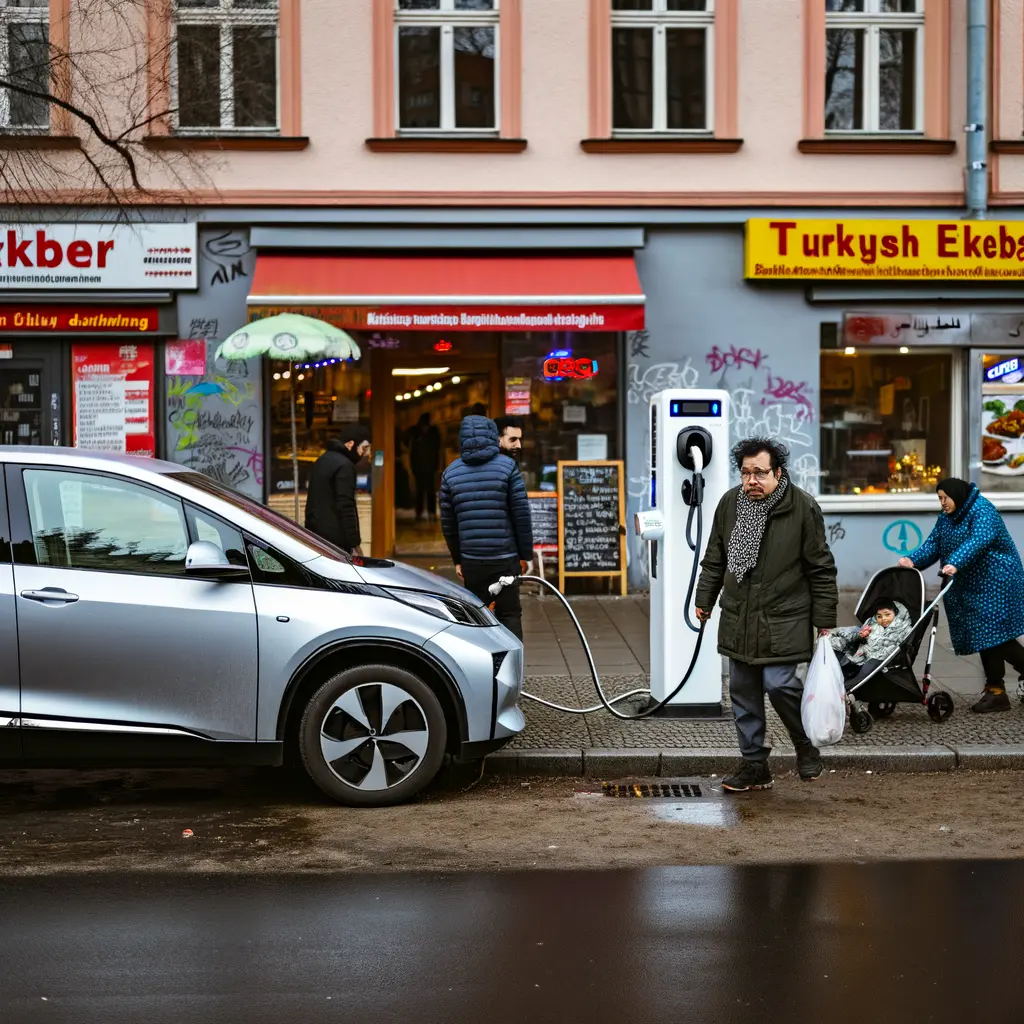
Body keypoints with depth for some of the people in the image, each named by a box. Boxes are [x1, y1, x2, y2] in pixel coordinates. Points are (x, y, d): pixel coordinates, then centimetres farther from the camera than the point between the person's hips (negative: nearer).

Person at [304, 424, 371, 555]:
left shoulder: (323, 460, 17)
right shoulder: (344, 466, -14)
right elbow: (346, 507, -19)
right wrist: (355, 544, -18)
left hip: (315, 534, 10)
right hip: (335, 540, -10)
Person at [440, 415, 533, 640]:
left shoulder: (450, 473, 5)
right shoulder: (507, 466, -3)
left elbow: (448, 522, 8)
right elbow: (521, 514, -6)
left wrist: (457, 559, 15)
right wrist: (525, 554, 2)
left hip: (471, 560, 2)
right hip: (505, 557, -2)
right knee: (509, 614, 4)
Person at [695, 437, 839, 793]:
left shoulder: (803, 508, -9)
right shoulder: (729, 503, 4)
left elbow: (821, 569, -5)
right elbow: (715, 560, 17)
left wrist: (825, 621, -6)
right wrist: (704, 599, 15)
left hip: (782, 620, -5)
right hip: (738, 617, 5)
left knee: (779, 685, -14)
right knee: (743, 693, 8)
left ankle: (806, 747, 13)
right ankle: (754, 766, 20)